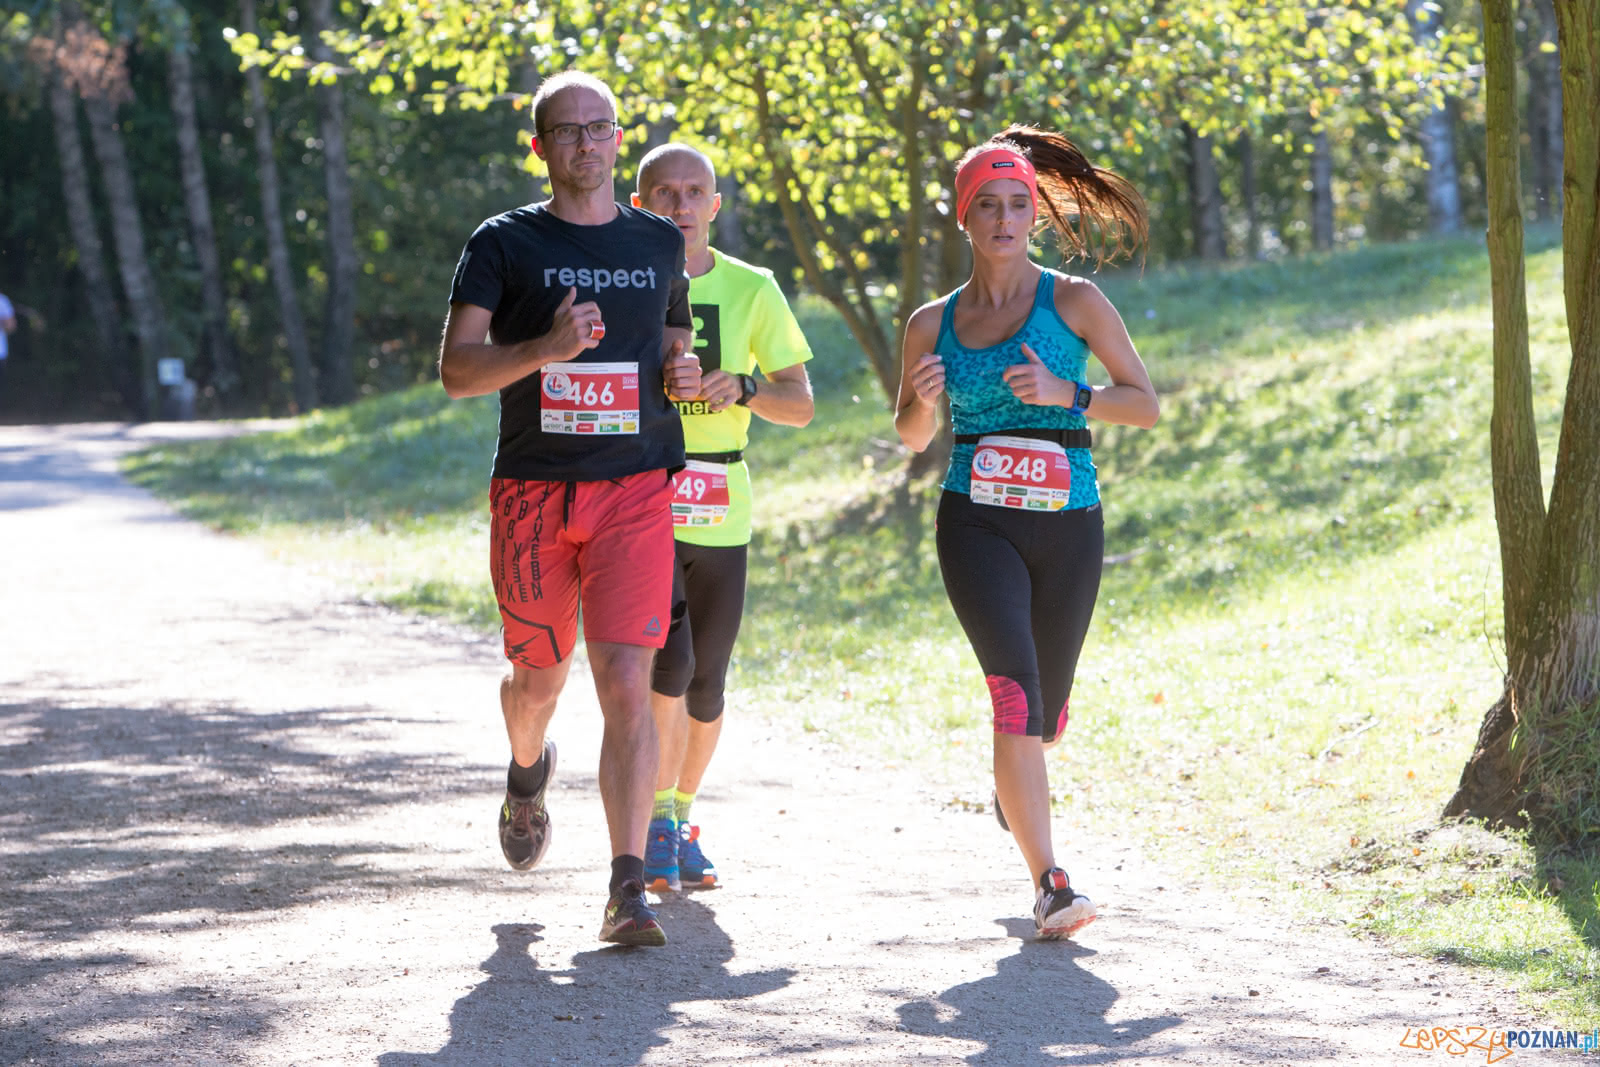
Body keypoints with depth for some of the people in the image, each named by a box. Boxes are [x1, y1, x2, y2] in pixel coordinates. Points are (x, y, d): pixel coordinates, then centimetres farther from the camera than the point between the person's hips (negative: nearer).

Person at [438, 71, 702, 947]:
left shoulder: (659, 244, 12)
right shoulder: (505, 244, 2)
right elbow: (456, 370, -6)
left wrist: (685, 374, 3)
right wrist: (546, 349, -23)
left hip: (634, 490, 0)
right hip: (531, 492, 0)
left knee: (626, 682, -14)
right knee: (539, 675, 14)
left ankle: (628, 887, -17)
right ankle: (527, 771, 51)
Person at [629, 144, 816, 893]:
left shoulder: (751, 290, 4)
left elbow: (800, 403, 5)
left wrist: (745, 388, -15)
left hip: (719, 513, 2)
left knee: (704, 686, 7)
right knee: (669, 663, -19)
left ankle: (679, 820, 28)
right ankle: (656, 818, -4)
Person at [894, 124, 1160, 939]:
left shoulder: (1074, 302, 1)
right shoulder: (932, 324, 7)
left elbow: (1145, 403, 1)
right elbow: (913, 436, 18)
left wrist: (1066, 394, -15)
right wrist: (923, 401, -5)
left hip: (1067, 525, 1)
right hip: (976, 523, -1)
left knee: (1046, 707, 12)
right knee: (1016, 687, -19)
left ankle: (1014, 784, 50)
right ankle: (1048, 881, -21)